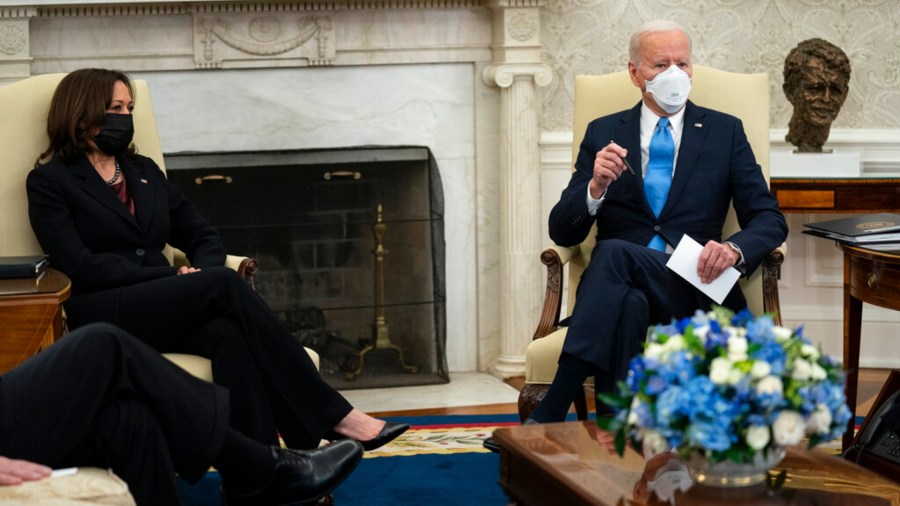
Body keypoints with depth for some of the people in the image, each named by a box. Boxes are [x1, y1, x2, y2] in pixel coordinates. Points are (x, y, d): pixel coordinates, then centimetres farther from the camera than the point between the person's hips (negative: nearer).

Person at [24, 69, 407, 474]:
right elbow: (81, 266, -10)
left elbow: (203, 236, 21)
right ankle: (333, 416, -29)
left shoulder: (144, 171, 23)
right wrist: (175, 278, -16)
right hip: (101, 320, -5)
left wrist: (202, 275, -4)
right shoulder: (50, 181, 4)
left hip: (163, 312, 5)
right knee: (226, 285, -28)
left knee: (230, 335, -32)